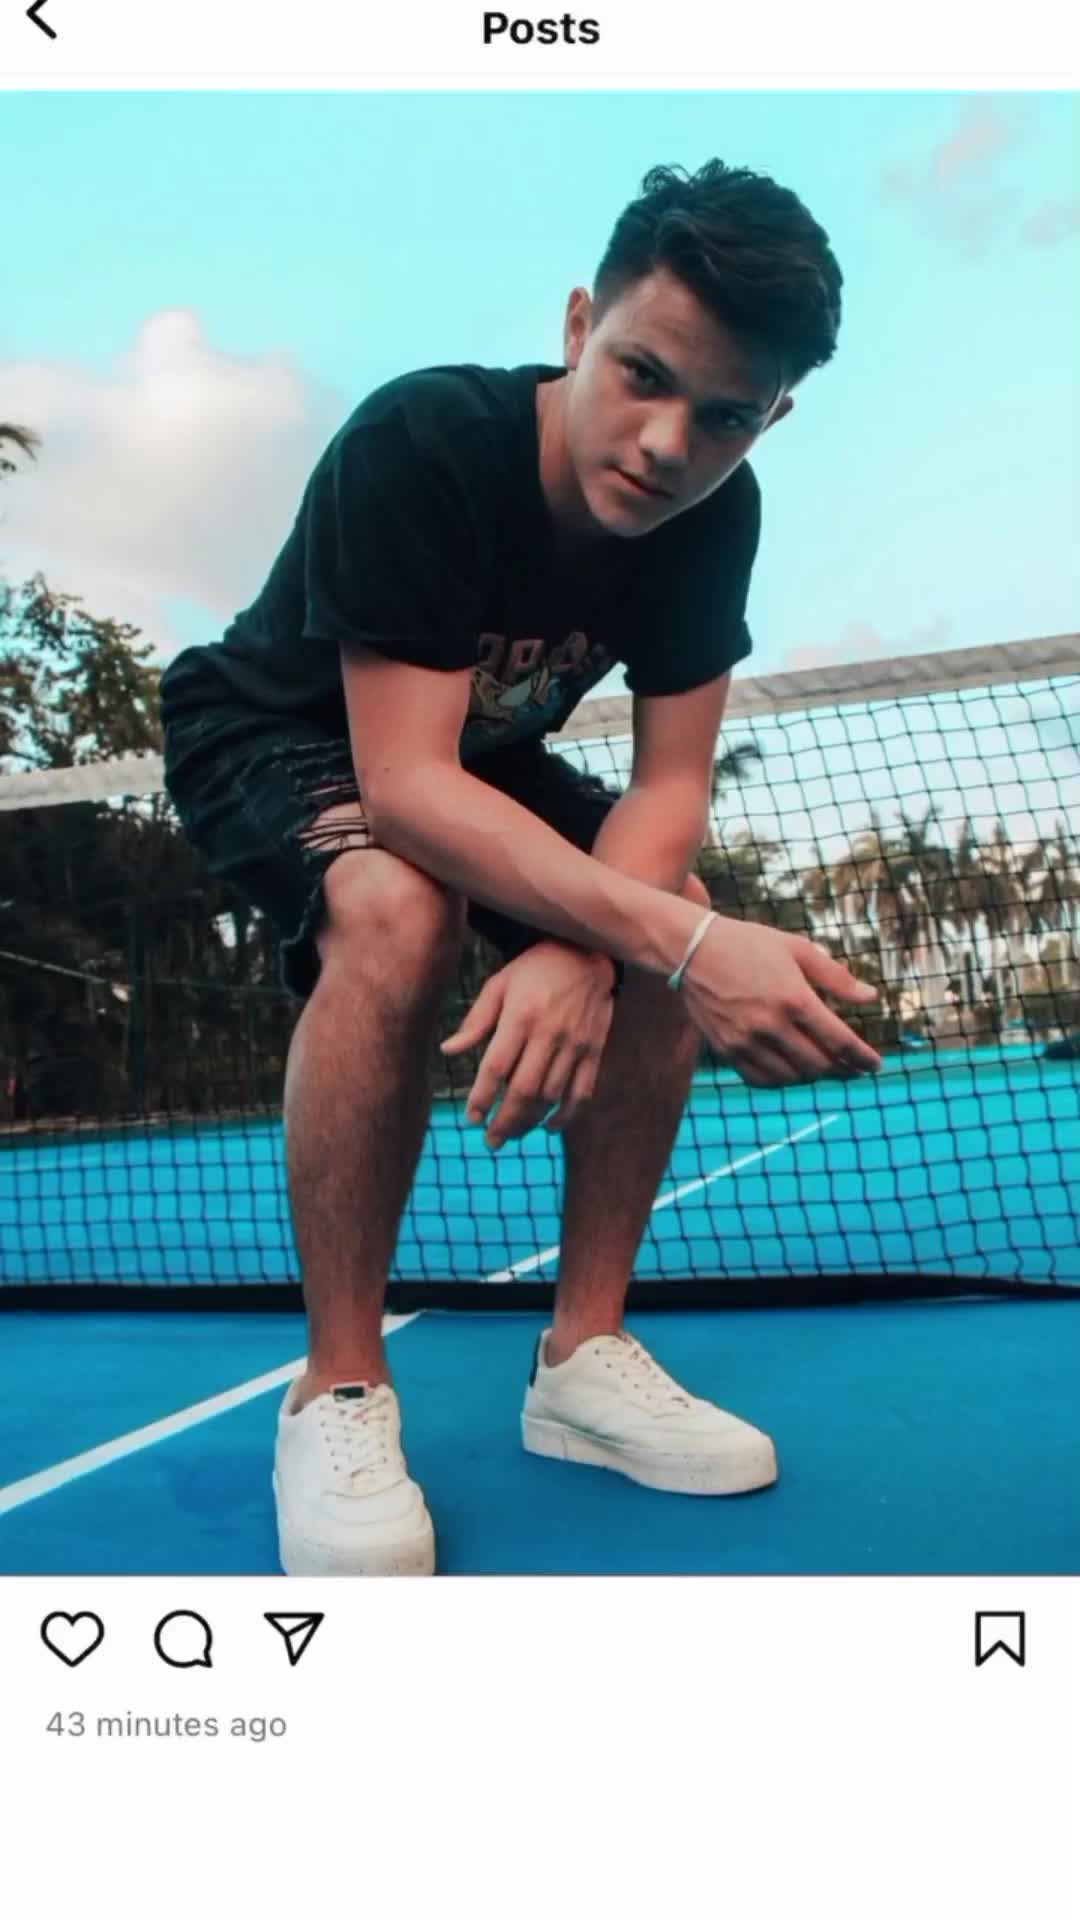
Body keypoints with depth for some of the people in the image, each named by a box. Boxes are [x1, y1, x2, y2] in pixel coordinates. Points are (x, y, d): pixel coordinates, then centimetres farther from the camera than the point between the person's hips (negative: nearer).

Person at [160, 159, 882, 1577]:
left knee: (677, 924, -17)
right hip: (272, 734, -5)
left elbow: (670, 780, -18)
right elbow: (404, 782, -39)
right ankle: (338, 1394, -20)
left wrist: (581, 948, -39)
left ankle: (583, 1357, -5)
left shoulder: (715, 515, -17)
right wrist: (669, 943, -49)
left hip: (481, 756, 5)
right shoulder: (421, 444, -33)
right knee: (399, 908, -37)